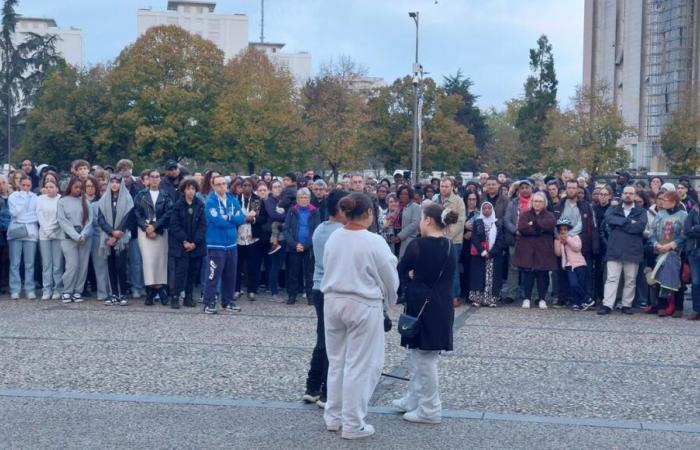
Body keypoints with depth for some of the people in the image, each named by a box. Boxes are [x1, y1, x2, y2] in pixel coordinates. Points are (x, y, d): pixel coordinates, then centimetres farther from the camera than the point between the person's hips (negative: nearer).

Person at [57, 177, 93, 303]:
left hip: (85, 238, 3)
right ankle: (67, 292, 0)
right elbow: (63, 221, -3)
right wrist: (76, 236, -11)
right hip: (69, 238, -3)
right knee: (72, 265, -12)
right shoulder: (62, 201, 5)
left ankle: (78, 291, 7)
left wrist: (83, 235, -10)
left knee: (83, 266, -1)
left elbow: (89, 219, 4)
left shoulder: (84, 201, 10)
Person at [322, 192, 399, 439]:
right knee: (360, 366, 3)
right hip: (362, 306, -6)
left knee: (337, 361, 18)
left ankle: (333, 416, 27)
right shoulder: (374, 241, -16)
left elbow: (329, 270, 10)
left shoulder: (333, 237, 0)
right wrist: (391, 299, 14)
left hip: (332, 302, 6)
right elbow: (390, 278, -6)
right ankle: (353, 424, 9)